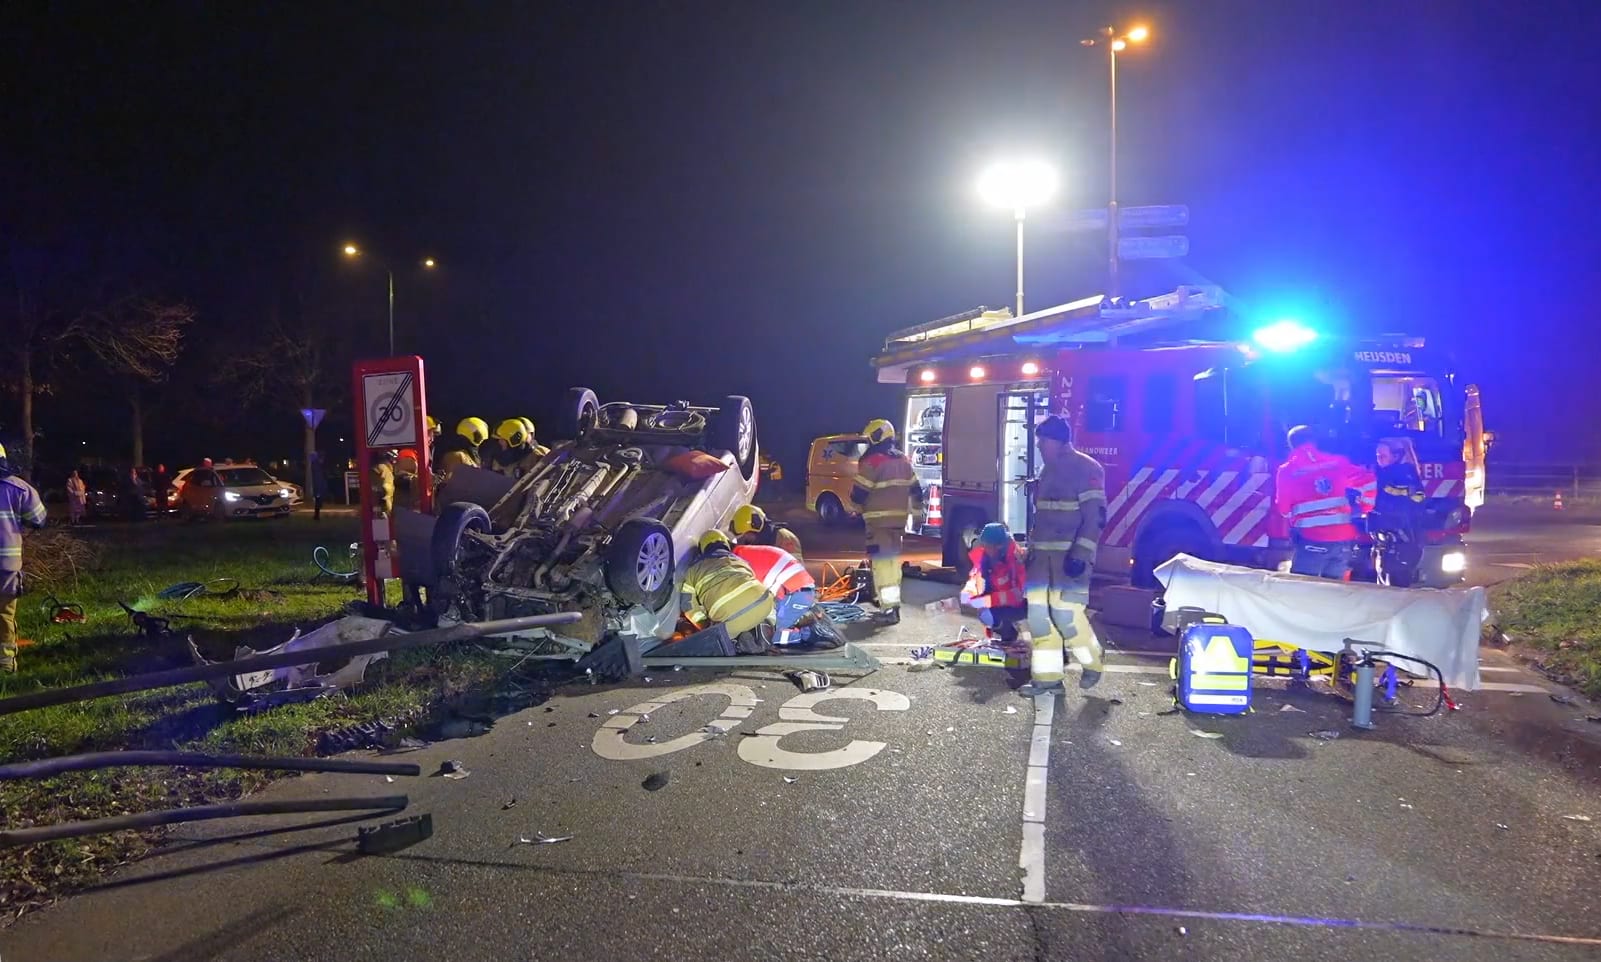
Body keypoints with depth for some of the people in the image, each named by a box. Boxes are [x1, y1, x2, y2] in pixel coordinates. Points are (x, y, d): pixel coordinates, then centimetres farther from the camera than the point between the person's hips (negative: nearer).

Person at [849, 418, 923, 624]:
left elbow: (859, 493, -12)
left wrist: (856, 508, 9)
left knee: (882, 561, -9)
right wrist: (917, 514, 23)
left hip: (879, 519, -8)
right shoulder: (904, 461, 11)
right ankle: (890, 599, 31)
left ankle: (890, 606, -16)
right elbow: (915, 490, 15)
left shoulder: (872, 462, -14)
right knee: (893, 559, 19)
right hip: (899, 518, 8)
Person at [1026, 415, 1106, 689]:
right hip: (1043, 552, 8)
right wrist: (1031, 548, 19)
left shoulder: (1086, 469, -10)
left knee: (1065, 612, -11)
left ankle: (1092, 662, 14)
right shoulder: (1047, 470, 15)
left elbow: (1095, 516, -16)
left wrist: (1081, 555, -23)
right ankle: (1047, 674, 10)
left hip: (1071, 554, -8)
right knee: (1038, 611, 2)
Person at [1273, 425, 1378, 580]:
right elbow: (1368, 481, 7)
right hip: (1342, 539, 4)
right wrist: (1365, 508, 19)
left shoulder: (1287, 471, 1)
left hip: (1311, 540, -4)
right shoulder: (1336, 462, 9)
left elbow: (1283, 509, 1)